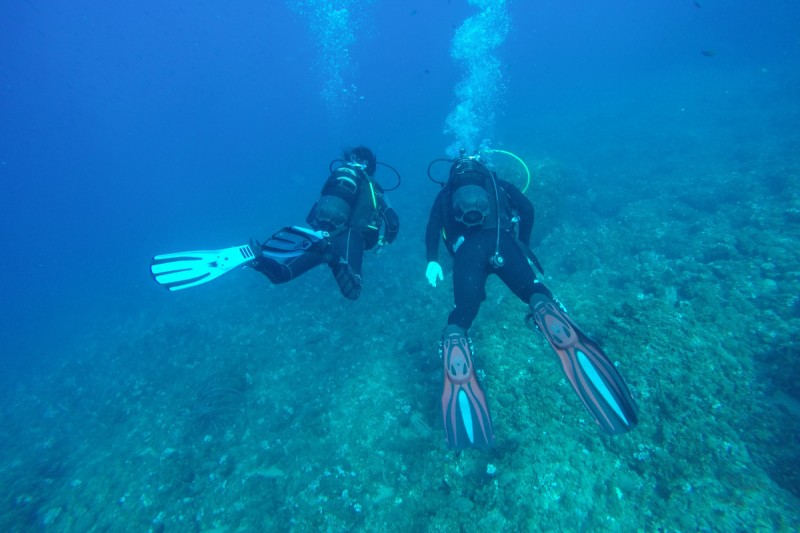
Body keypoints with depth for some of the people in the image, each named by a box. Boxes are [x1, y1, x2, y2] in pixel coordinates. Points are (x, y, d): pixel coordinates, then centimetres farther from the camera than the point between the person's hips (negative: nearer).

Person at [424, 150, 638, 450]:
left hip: (465, 248, 0)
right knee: (534, 293, -9)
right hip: (499, 239, 1)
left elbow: (433, 225, 14)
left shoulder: (446, 193, 34)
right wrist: (521, 246, 23)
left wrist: (432, 261, 6)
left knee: (462, 314, -3)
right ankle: (571, 346, -40)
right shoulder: (495, 183, 34)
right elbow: (526, 209, 17)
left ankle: (458, 385, -25)